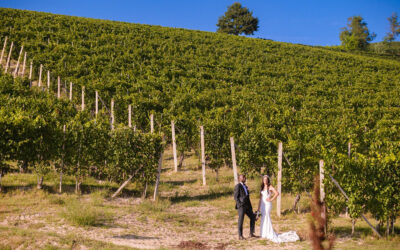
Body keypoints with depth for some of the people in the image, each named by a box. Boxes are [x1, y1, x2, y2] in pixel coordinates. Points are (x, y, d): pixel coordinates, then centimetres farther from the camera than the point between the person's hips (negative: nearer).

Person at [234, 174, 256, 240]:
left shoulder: (245, 186, 20)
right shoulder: (238, 186, -7)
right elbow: (235, 196, -12)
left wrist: (250, 206, 17)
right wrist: (239, 205, -18)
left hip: (247, 206, 8)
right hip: (241, 205, -8)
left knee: (253, 218, 6)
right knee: (241, 220, -4)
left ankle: (251, 233, 14)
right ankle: (240, 236, 3)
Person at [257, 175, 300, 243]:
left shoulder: (270, 187, -5)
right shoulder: (262, 188, 13)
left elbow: (277, 193, -19)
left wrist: (271, 199, -14)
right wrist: (258, 208, 12)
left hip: (267, 204, -7)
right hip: (262, 205, 7)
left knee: (266, 219, -9)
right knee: (263, 219, 7)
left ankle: (270, 235, -5)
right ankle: (264, 234, 13)